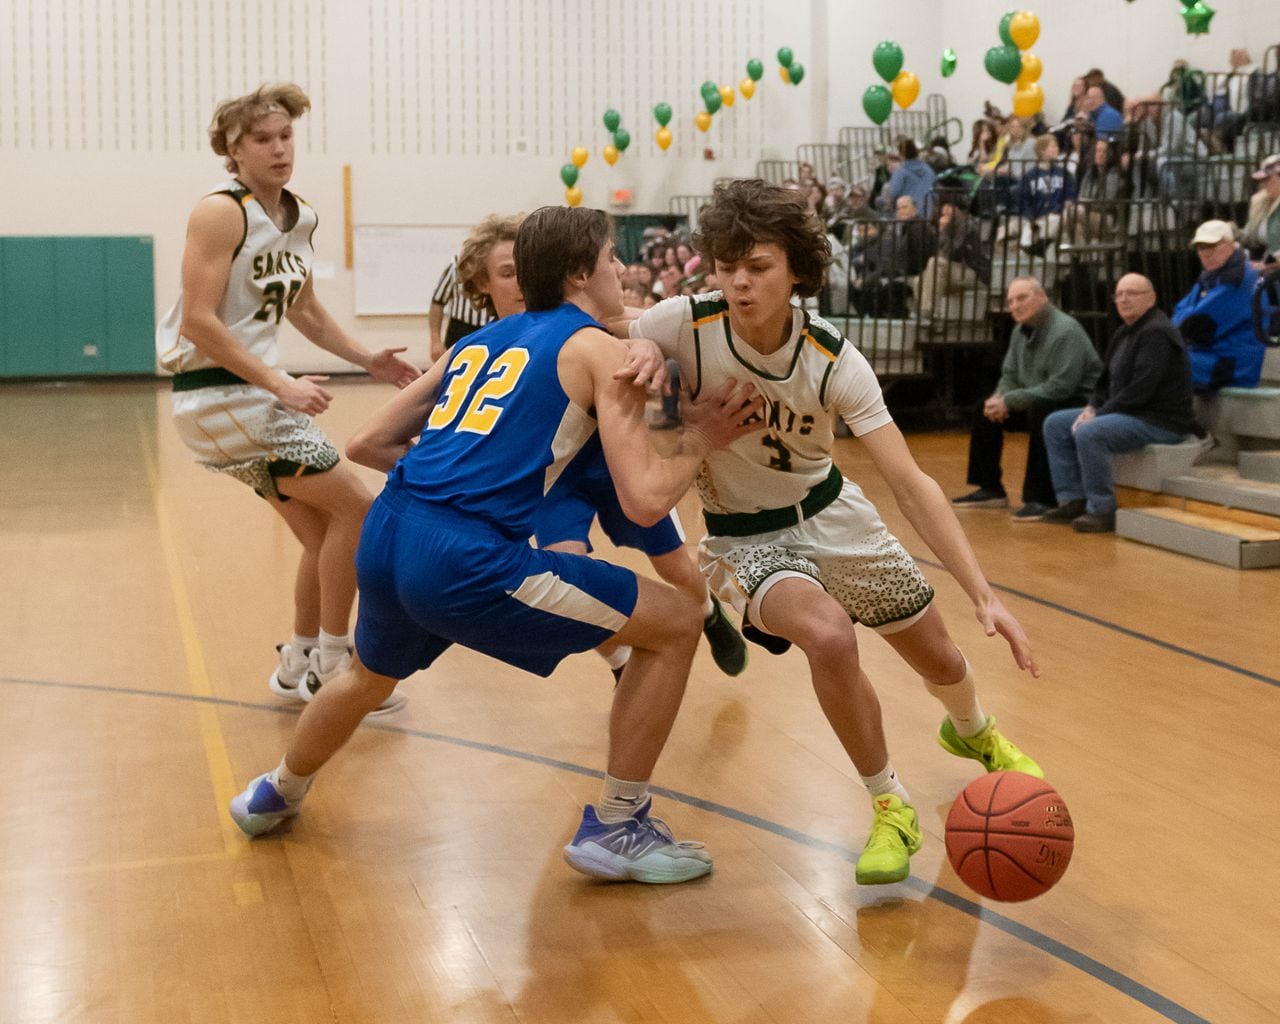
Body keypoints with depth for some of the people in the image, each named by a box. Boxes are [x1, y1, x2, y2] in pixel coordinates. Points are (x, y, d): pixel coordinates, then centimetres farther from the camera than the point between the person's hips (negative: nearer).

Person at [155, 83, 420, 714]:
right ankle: (331, 666, 4)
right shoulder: (222, 212, -15)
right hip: (220, 395, -9)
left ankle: (296, 671, 27)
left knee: (324, 534, 13)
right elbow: (199, 323, -21)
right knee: (357, 509, -7)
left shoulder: (297, 219, 11)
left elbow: (304, 311, 25)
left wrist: (368, 361, 14)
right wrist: (282, 386, -22)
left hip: (255, 395, 9)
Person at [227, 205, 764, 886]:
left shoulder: (479, 340, 21)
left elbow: (367, 444, 24)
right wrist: (699, 441, 10)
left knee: (370, 677, 38)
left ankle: (276, 795, 62)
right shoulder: (598, 350, 2)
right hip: (466, 559, -8)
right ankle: (614, 828, 10)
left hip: (384, 539, 8)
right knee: (677, 623, 4)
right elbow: (644, 500, -8)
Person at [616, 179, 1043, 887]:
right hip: (743, 539, -2)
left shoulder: (833, 362, -23)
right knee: (829, 636, -32)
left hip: (828, 513, 2)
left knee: (939, 659, 11)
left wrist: (983, 595, -32)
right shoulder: (687, 325, -24)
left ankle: (972, 732, 52)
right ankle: (890, 808, -7)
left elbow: (910, 485, -24)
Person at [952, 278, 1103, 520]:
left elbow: (1061, 387, -29)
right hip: (1039, 402, 9)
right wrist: (999, 398, -12)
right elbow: (1009, 376, 13)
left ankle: (1042, 499, -33)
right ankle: (990, 489, 10)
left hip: (1079, 402, -9)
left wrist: (1009, 401, -27)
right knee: (985, 409, 5)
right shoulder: (1021, 331, 6)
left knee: (1041, 412, -37)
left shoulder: (1065, 330, -21)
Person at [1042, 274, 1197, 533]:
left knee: (1088, 433, -33)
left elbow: (1140, 390, -24)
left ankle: (1102, 510, -22)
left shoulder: (1157, 332, -16)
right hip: (1127, 413, 11)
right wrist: (1091, 408, 0)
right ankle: (1073, 500, 2)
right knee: (1055, 424, 5)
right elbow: (1107, 380, 20)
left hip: (1160, 421, -11)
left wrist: (1099, 414, -18)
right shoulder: (1124, 333, 16)